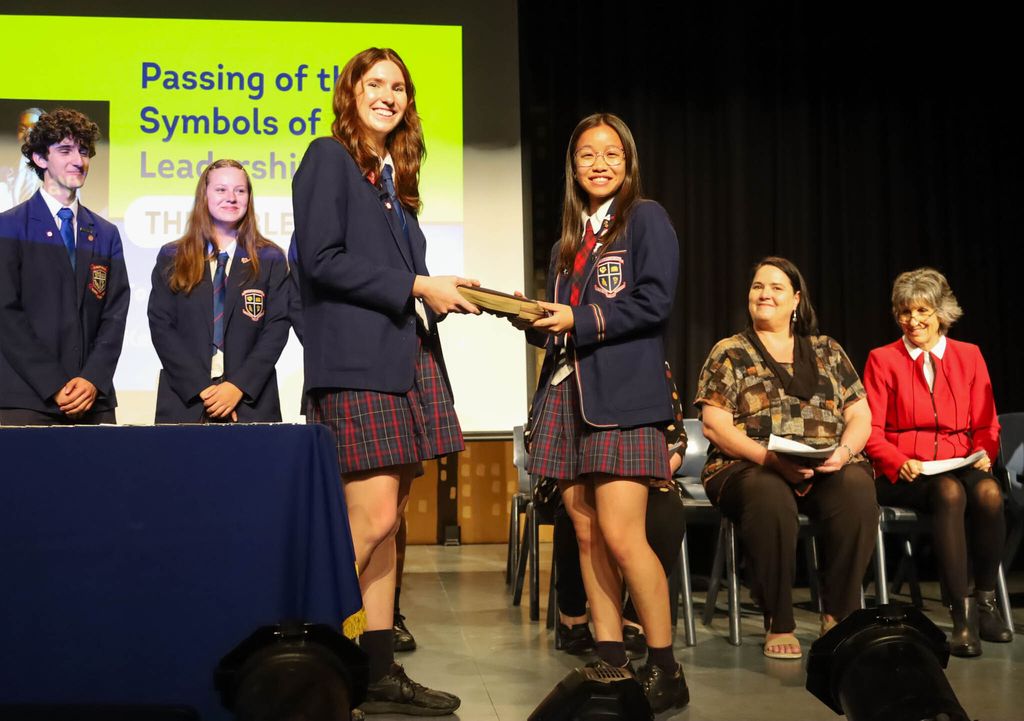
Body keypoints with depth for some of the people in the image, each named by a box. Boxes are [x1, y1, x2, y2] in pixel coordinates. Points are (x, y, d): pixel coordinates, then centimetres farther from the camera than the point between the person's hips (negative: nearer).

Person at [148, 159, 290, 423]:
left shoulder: (271, 260, 8)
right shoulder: (171, 259, 9)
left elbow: (277, 327, 0)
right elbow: (160, 325, 2)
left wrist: (238, 386, -12)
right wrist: (202, 388, -10)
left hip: (251, 403, 0)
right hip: (184, 403, 1)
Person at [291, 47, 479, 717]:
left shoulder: (394, 175, 22)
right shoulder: (329, 157, -1)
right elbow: (321, 260, -13)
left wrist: (448, 296, 6)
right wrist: (417, 286, -12)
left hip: (406, 362, 8)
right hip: (356, 364, -8)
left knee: (385, 524, 7)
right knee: (372, 521, -12)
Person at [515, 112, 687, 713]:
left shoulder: (645, 218, 2)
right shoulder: (569, 241, 22)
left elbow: (655, 302, -11)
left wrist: (580, 320, -14)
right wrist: (536, 320, 2)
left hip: (623, 393, -7)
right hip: (570, 392, 7)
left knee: (620, 535, -13)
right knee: (587, 536, 4)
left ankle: (665, 671, -3)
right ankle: (610, 663, 11)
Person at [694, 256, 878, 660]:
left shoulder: (828, 352, 18)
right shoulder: (728, 354, 9)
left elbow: (860, 416, 13)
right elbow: (715, 426, -2)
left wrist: (844, 450, -10)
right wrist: (771, 459, -17)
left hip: (827, 470, 3)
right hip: (749, 468, -2)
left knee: (857, 489, -32)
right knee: (769, 495, -38)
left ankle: (838, 616, -19)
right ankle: (778, 625, -25)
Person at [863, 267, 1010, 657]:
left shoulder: (969, 356, 13)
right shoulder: (882, 360, 6)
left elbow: (986, 425, 12)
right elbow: (872, 432, 1)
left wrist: (984, 454, -10)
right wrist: (901, 463, -17)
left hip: (960, 465, 2)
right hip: (903, 475, -2)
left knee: (989, 492, -33)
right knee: (950, 492, -35)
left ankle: (986, 599, -15)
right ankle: (962, 613, -35)